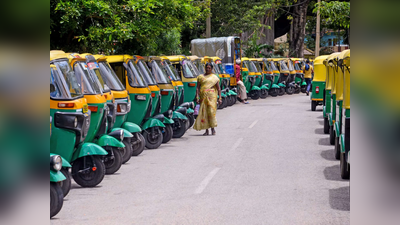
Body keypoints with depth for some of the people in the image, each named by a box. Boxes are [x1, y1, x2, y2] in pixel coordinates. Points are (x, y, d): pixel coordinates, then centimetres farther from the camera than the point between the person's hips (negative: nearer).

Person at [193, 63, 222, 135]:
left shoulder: (214, 77, 8)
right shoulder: (200, 77, 13)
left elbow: (218, 88, 6)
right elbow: (198, 88, 10)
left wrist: (219, 98, -2)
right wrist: (197, 97, -1)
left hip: (212, 97, -2)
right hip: (203, 96, 2)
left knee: (211, 112, -12)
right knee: (204, 113, 0)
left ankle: (213, 128, -2)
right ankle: (206, 130, 6)